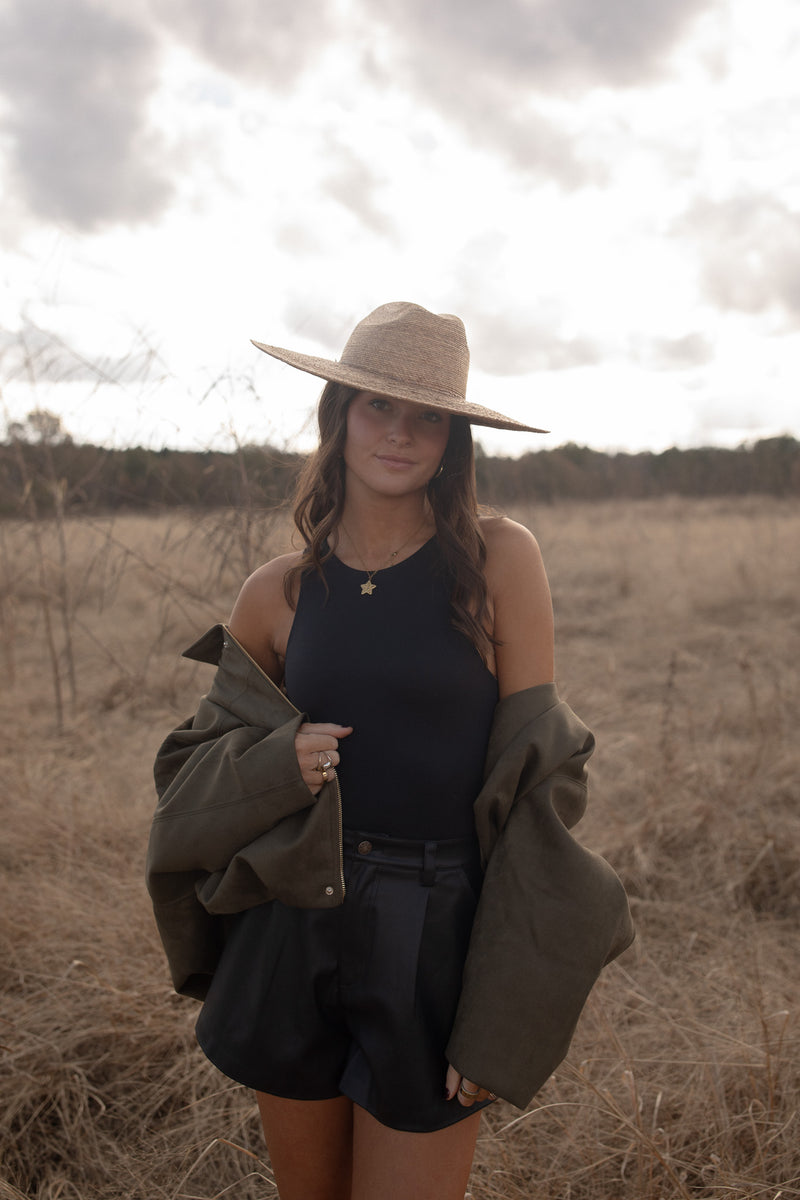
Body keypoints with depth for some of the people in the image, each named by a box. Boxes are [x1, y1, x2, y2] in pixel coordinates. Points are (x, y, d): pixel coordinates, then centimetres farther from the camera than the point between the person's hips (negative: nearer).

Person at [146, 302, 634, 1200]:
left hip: (435, 938, -3)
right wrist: (277, 766, -13)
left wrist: (504, 1013, -9)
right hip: (294, 931, 3)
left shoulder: (499, 560, -8)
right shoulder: (278, 593, 0)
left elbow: (534, 775, -7)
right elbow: (203, 763, 11)